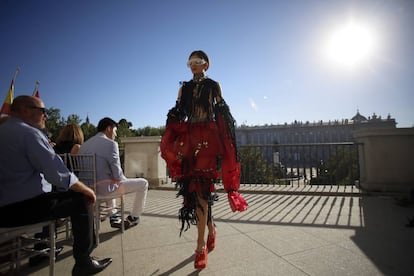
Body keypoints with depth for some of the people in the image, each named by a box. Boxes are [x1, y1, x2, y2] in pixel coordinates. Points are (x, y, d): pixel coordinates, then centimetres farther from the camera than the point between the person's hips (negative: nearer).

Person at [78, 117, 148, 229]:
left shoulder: (84, 145, 7)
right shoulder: (110, 143, -16)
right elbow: (117, 174, -18)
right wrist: (125, 180, 3)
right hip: (105, 189, -8)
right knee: (143, 183, 5)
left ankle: (113, 218, 39)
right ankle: (133, 218, 20)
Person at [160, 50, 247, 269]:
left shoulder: (214, 86, 9)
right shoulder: (184, 88, 18)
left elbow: (222, 114, 5)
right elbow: (177, 115, 14)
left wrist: (225, 142, -3)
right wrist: (170, 143, 5)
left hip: (208, 137, -4)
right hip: (188, 137, 4)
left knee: (200, 188, -10)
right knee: (193, 187, 3)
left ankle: (201, 245, 0)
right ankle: (211, 228, 27)